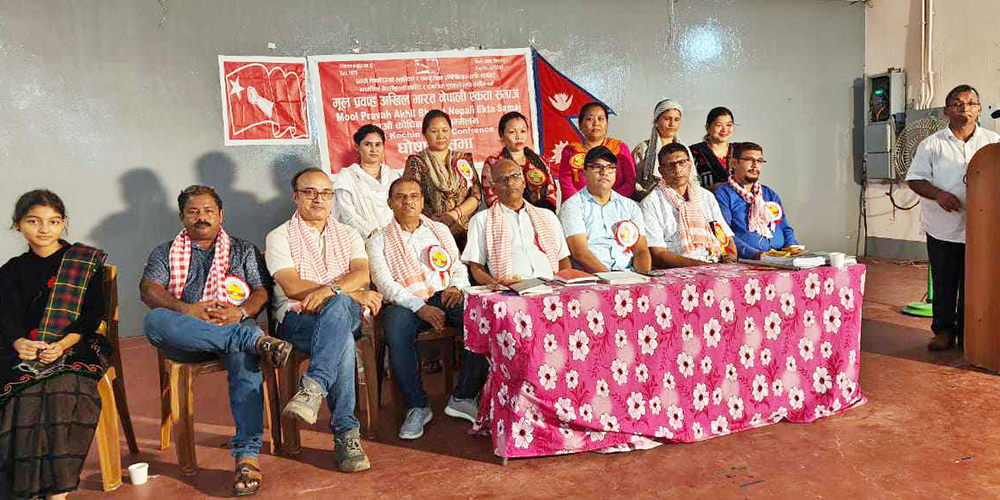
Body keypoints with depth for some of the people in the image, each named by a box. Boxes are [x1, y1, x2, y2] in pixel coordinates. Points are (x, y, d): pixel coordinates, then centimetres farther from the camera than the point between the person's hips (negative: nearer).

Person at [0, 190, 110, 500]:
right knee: (25, 395, -28)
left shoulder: (86, 263, 10)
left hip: (77, 347, -3)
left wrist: (64, 344, -16)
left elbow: (93, 314, 1)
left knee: (63, 388, -32)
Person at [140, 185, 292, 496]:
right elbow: (149, 290, 5)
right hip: (183, 341, 1)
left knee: (244, 354, -38)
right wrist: (187, 310, -15)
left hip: (234, 327, -1)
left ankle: (247, 455, -45)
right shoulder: (165, 253, 24)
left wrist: (240, 311, -14)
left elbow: (262, 291, 10)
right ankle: (257, 340, -42)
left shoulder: (243, 251, 24)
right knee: (154, 321, -34)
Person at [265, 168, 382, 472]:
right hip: (298, 319, -2)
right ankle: (347, 433, -36)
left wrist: (328, 291, -21)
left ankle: (313, 387, -46)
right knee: (344, 343, -36)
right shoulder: (279, 237, 10)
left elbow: (362, 274, 1)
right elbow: (292, 287, -7)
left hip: (348, 314, 2)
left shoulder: (348, 235, 21)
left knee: (337, 306, -37)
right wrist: (352, 293, -12)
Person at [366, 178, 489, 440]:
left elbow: (459, 268, 21)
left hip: (444, 296, 3)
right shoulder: (379, 240, 10)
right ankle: (417, 406, -21)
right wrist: (419, 307, -19)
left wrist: (456, 286, -5)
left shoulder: (440, 230, 23)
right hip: (405, 303, -2)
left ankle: (463, 398, -16)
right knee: (397, 330, -38)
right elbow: (384, 283, -3)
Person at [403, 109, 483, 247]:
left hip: (464, 230, 2)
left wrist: (456, 213, -7)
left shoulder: (464, 158, 18)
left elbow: (476, 195, 10)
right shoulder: (416, 161, 9)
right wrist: (439, 220, -12)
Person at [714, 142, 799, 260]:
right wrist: (754, 254, -22)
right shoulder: (723, 193, 1)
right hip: (745, 262, -6)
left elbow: (785, 228, 22)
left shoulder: (770, 194, 24)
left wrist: (791, 246, 0)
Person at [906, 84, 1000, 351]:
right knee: (944, 282, 8)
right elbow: (915, 179, -3)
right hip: (943, 228, -1)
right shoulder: (932, 144, 0)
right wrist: (938, 194, -19)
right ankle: (944, 331, 20)